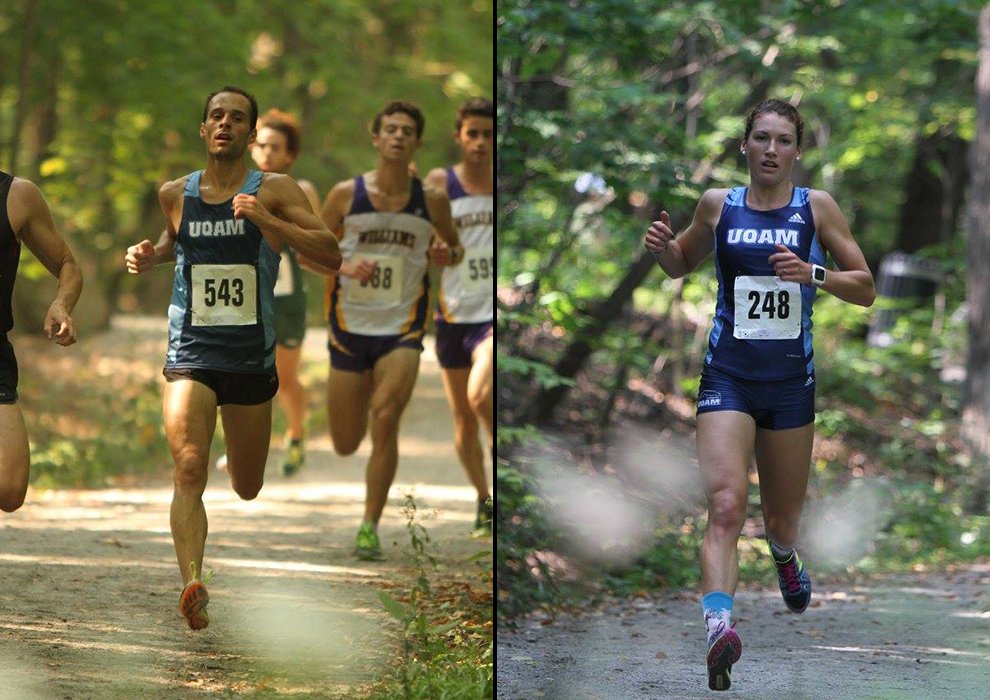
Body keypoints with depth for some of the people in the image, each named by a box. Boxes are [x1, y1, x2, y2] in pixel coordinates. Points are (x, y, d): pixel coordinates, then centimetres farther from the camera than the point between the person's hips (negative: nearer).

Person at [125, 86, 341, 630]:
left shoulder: (276, 191, -4)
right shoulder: (175, 194, 5)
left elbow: (331, 255, -15)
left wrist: (269, 221, -27)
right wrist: (149, 255, 7)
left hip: (252, 358, 0)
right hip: (190, 357, 0)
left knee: (247, 489, 17)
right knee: (189, 471, -24)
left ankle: (238, 462, 55)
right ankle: (193, 585, -34)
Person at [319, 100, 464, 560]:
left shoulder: (432, 200, -1)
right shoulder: (346, 194, -4)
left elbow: (455, 248, 16)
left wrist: (449, 254, -8)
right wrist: (343, 267, -16)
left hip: (403, 328, -1)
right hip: (350, 327, 1)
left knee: (385, 420, -22)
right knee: (345, 445, 8)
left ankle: (370, 527, -12)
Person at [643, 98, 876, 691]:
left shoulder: (817, 207, 0)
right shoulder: (718, 205, 3)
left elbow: (866, 289, 1)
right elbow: (682, 264, 21)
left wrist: (813, 273, -17)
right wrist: (663, 247, -2)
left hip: (791, 381, 1)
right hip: (728, 376, -1)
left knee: (783, 518, 16)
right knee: (726, 504, -22)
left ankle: (786, 556, 53)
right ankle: (719, 626, -35)